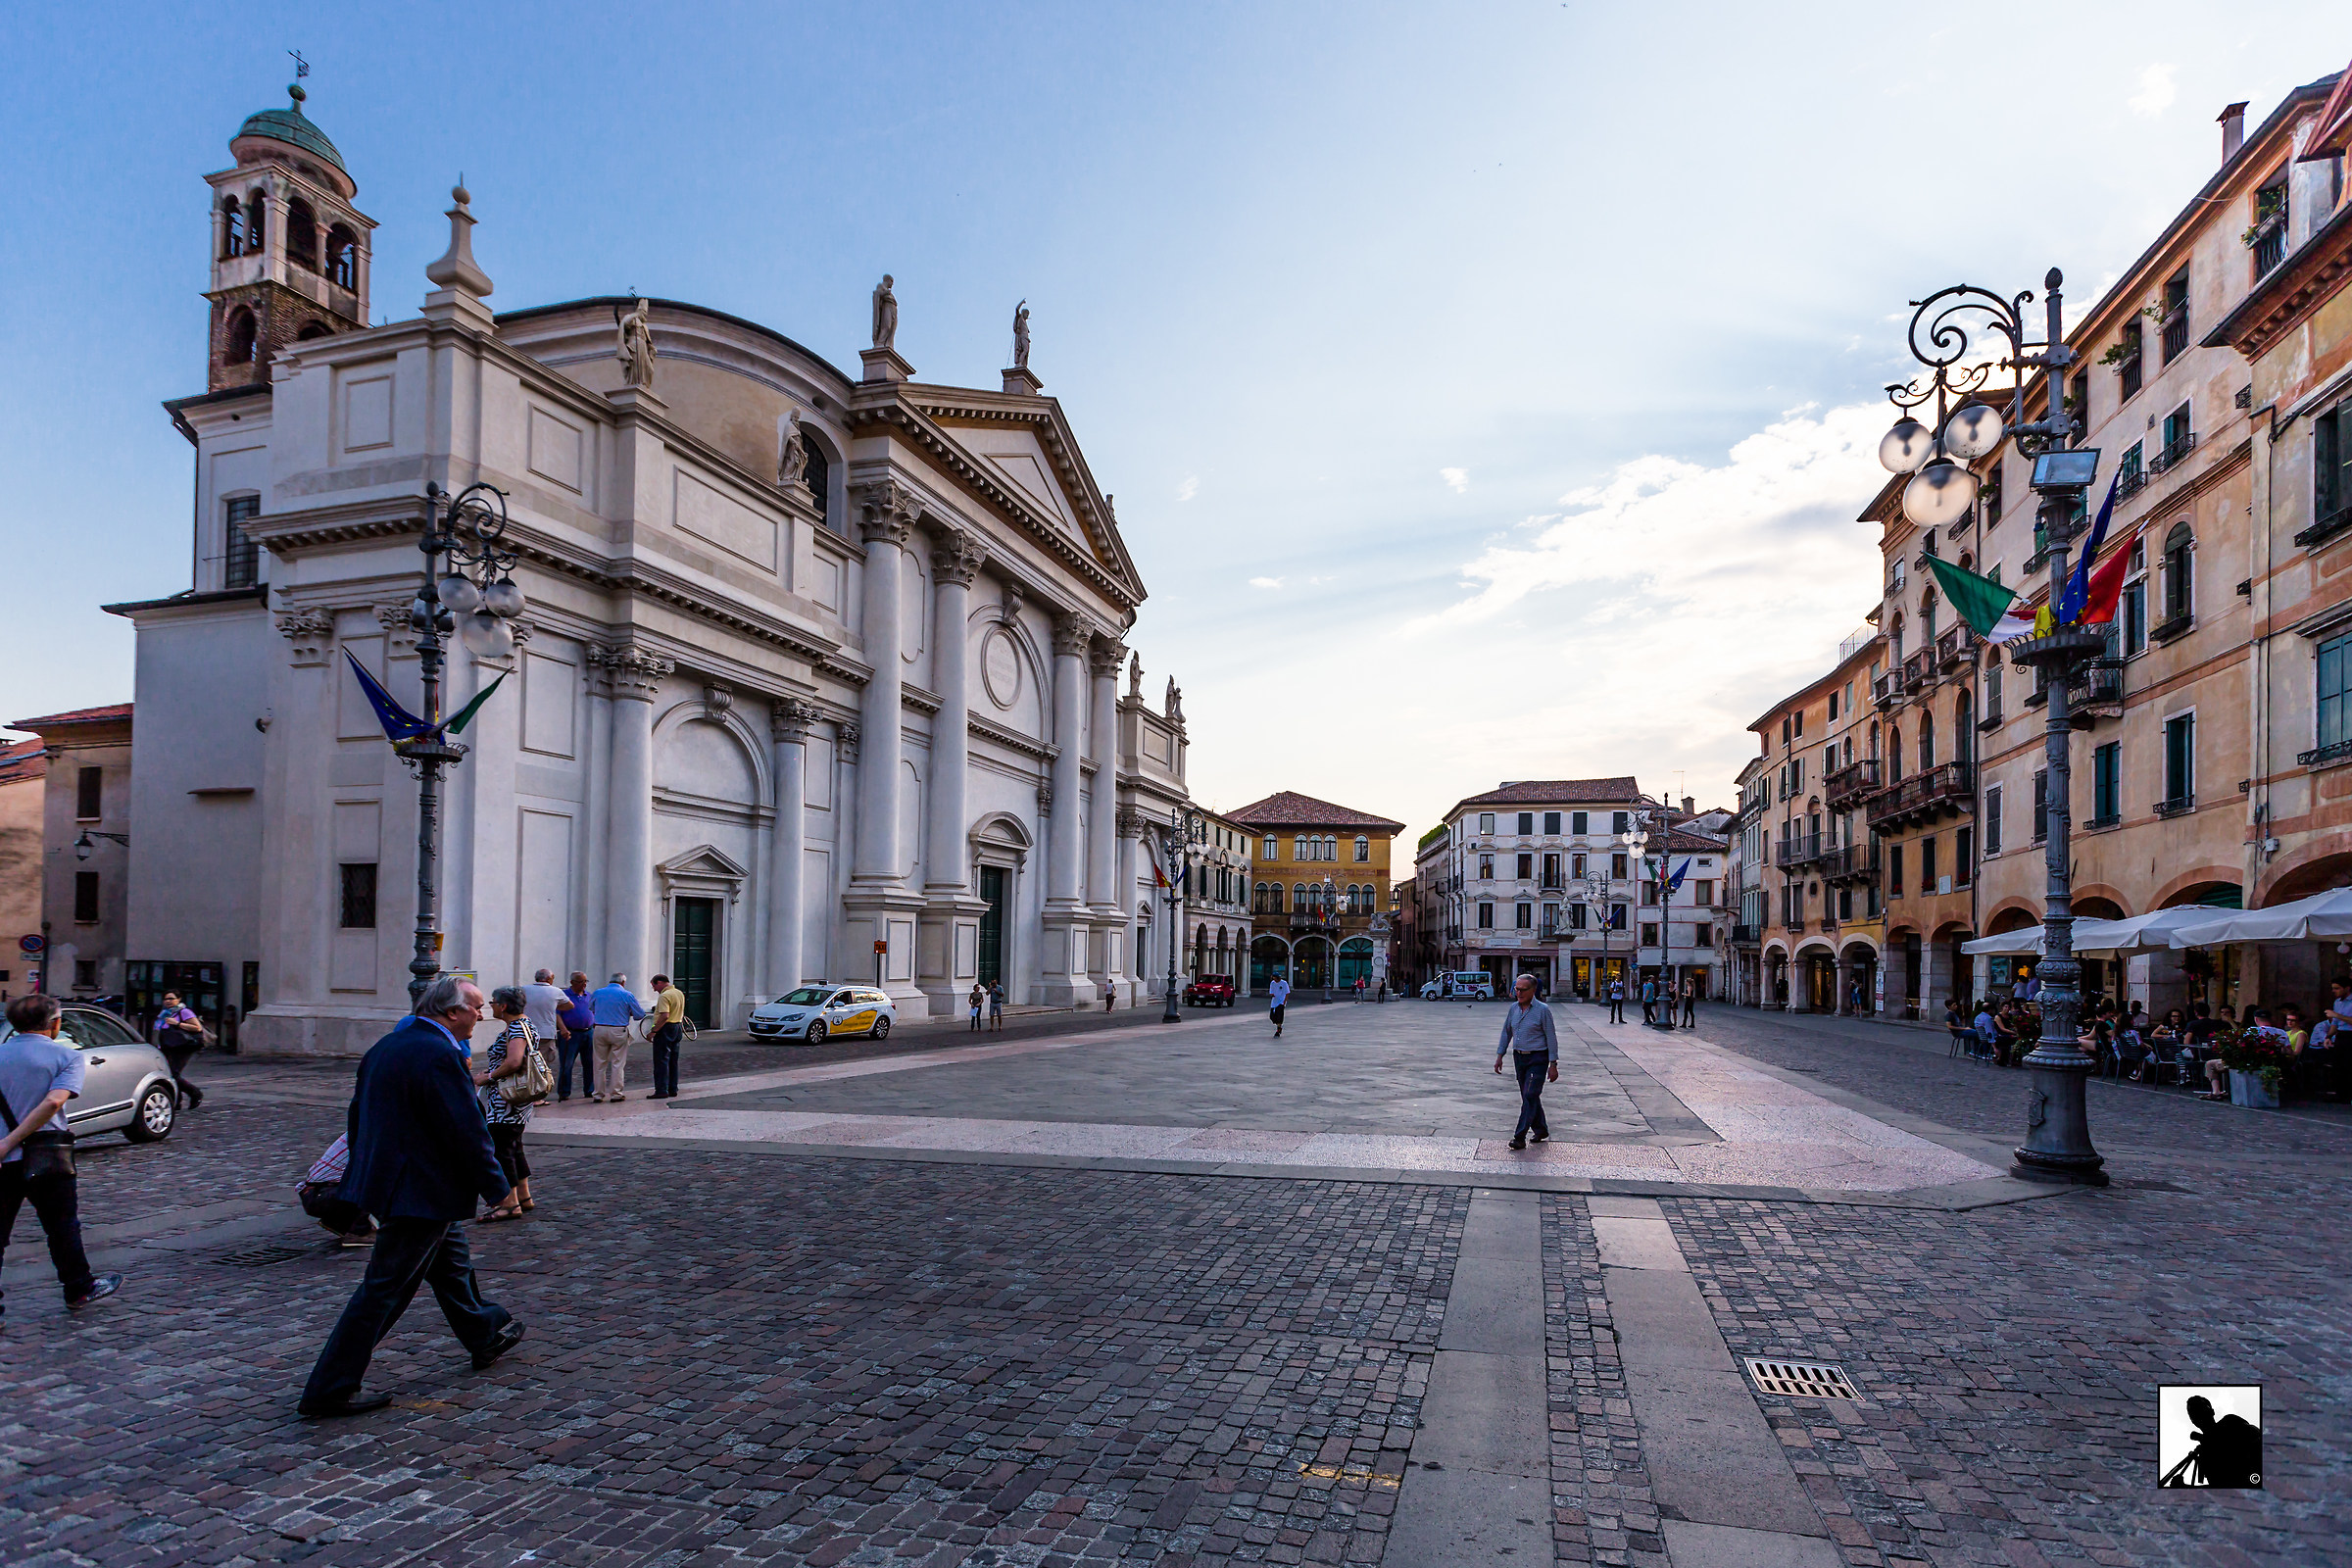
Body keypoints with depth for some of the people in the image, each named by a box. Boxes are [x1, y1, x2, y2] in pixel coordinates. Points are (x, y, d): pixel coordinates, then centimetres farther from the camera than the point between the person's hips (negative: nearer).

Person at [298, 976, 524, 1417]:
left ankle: (486, 1337, 39)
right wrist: (497, 1187, -10)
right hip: (422, 1192, -10)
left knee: (451, 1263, 23)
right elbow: (467, 1132, -21)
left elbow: (357, 1116, 15)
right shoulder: (439, 1056, -23)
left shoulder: (387, 1045, 7)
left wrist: (368, 1173, 25)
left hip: (384, 1178, 10)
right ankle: (330, 1390, 8)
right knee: (385, 1289, 0)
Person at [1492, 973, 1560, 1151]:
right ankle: (1541, 1130, 29)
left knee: (1530, 1096, -11)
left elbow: (1551, 1037, -10)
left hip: (1537, 1058, -6)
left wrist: (1553, 1065, -12)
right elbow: (1507, 1032, 15)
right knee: (1529, 1096, 13)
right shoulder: (1514, 1008, 6)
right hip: (1519, 1057, 6)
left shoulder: (1543, 1009, -10)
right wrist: (1500, 1056, 12)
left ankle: (1520, 1137, -13)